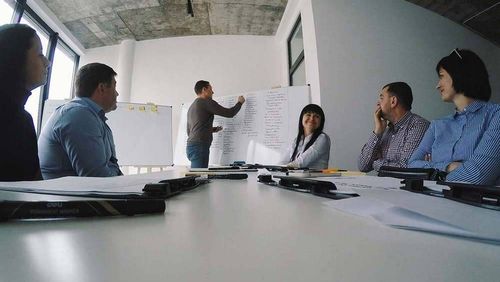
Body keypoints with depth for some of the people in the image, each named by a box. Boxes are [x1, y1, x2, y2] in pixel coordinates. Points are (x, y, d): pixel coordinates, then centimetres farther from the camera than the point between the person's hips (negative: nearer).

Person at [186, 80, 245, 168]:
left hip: (191, 146, 9)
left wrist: (212, 129, 24)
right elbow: (229, 113, -6)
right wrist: (240, 102, 12)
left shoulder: (191, 107, 23)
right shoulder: (206, 102, -4)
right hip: (199, 147, -9)